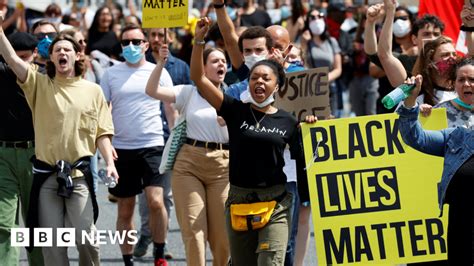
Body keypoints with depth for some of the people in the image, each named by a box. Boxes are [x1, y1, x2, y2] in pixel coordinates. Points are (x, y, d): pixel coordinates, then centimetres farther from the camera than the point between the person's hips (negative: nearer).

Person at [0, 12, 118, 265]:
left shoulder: (93, 90, 6)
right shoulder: (39, 84, 6)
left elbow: (101, 132, 6)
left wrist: (109, 162, -7)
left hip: (79, 175, -1)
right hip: (46, 174, 1)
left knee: (86, 238, -7)